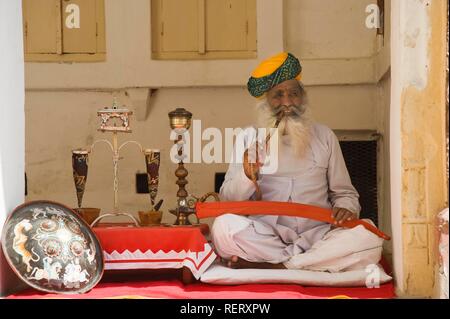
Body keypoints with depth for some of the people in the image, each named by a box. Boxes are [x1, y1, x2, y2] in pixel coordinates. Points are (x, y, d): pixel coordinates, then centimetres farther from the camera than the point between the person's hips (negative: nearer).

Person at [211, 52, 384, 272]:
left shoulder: (324, 137, 15)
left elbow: (344, 193, 17)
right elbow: (227, 200, 5)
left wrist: (345, 210, -7)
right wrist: (248, 178, -17)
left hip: (316, 234, 1)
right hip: (265, 235, -1)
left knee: (368, 238, -29)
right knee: (224, 226, -32)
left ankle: (268, 264, -26)